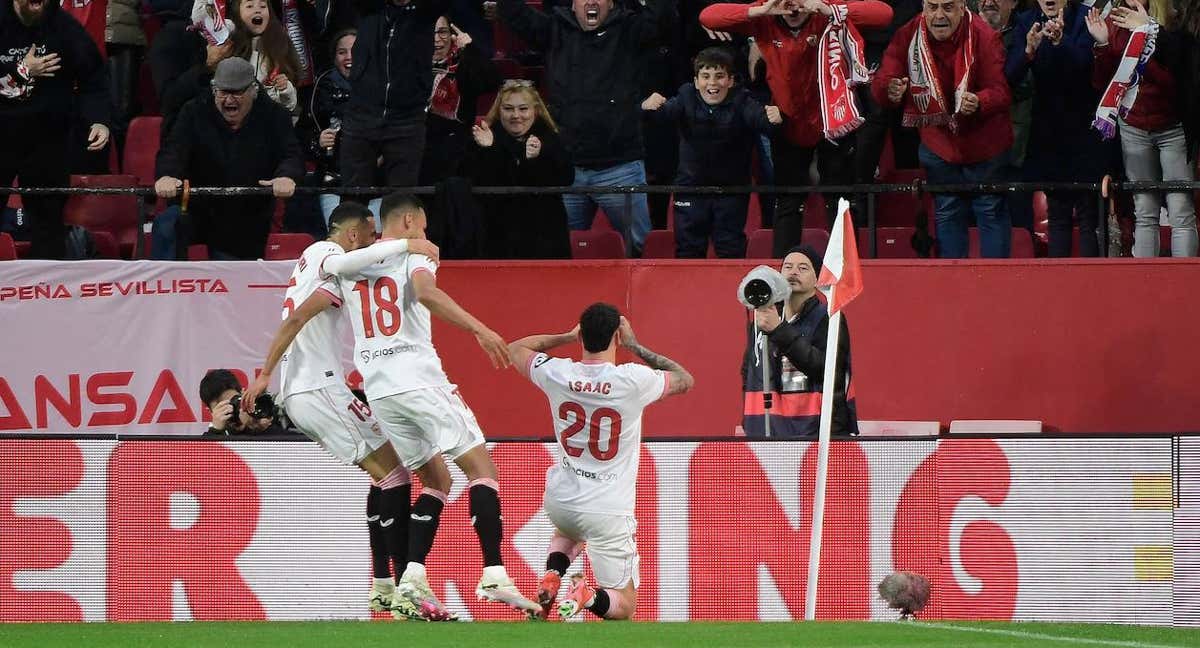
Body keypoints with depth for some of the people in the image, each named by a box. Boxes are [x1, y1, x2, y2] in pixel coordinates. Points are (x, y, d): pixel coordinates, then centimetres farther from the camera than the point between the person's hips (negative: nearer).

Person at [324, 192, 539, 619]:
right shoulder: (413, 255, -2)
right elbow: (427, 293, -23)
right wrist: (479, 329, -28)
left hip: (378, 390, 6)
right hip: (420, 379, -6)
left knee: (436, 479, 16)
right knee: (481, 467, -3)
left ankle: (413, 577, -2)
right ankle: (494, 575, -18)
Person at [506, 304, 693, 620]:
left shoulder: (557, 374, -8)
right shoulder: (634, 380, -17)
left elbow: (515, 348, 15)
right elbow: (685, 380, 4)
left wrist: (567, 336, 19)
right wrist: (636, 347, 6)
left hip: (559, 501, 4)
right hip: (608, 511, -4)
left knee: (567, 529, 42)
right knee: (624, 605, 8)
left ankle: (552, 576, 10)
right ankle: (588, 596, -27)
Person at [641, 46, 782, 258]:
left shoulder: (740, 102, -12)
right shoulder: (687, 99, -8)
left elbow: (757, 118, -28)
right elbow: (666, 113, -25)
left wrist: (772, 118, -52)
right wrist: (650, 107, -48)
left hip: (732, 187, -1)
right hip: (691, 186, 1)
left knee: (732, 252, 1)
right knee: (687, 250, 6)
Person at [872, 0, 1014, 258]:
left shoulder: (984, 37, -20)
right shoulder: (908, 37, -11)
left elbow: (1001, 92, -25)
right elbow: (881, 82, -14)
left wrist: (979, 102, -48)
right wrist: (890, 90, -40)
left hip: (983, 144, -3)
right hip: (938, 145, 3)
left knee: (991, 212, 6)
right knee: (947, 214, 16)